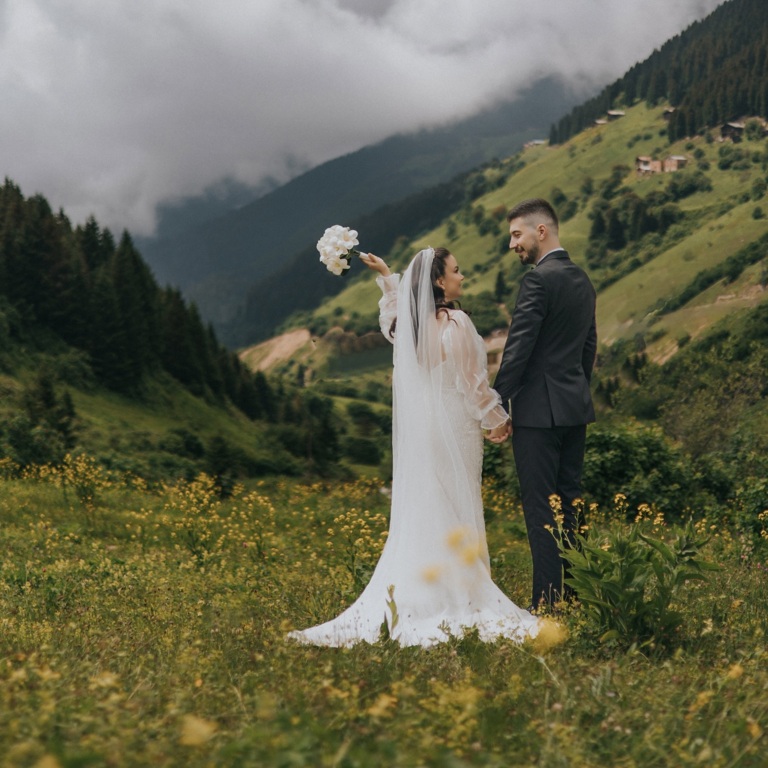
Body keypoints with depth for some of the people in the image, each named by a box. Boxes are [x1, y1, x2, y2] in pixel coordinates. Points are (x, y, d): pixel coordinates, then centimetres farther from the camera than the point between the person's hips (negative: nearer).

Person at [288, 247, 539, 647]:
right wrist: (497, 418, 1)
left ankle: (405, 592, 12)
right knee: (454, 509, 0)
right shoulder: (455, 323, -18)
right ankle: (458, 593, 4)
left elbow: (391, 320, 29)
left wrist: (387, 277, 31)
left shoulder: (408, 320, 3)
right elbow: (472, 380, -13)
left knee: (418, 511, 11)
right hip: (454, 426, -6)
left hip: (418, 429, 7)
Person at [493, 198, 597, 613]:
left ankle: (548, 601, -4)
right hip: (575, 408, 9)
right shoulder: (581, 279, 13)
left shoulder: (538, 280, -14)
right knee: (570, 501, 13)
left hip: (539, 410, -9)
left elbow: (517, 349, -17)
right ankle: (577, 592, 17)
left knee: (540, 506, -5)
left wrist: (496, 406, -12)